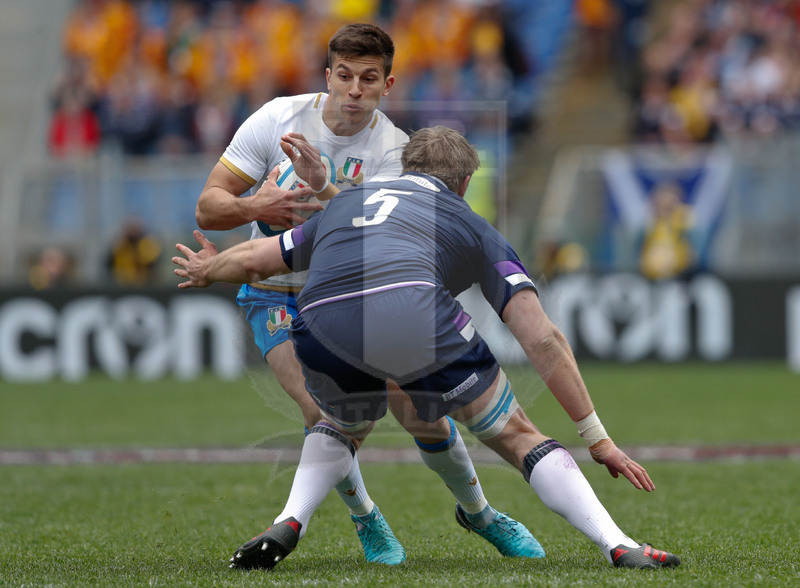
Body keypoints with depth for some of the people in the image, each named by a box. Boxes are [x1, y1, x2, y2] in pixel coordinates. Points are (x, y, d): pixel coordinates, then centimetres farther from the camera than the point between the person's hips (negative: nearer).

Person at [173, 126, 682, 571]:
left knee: (343, 427, 36)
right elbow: (542, 340, 19)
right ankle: (619, 546, 2)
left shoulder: (344, 204, 39)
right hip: (416, 319, -3)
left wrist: (205, 271, 72)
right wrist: (598, 439, 22)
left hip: (322, 327, 3)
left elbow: (251, 259, 49)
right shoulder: (475, 229, 29)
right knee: (516, 437, 15)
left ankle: (287, 526, 15)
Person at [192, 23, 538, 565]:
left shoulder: (394, 149, -12)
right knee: (323, 408, -25)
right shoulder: (277, 119, -13)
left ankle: (479, 511, 20)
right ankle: (365, 519, 0)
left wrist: (325, 189, -46)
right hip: (278, 292, -1)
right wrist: (255, 207, -33)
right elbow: (208, 209, -11)